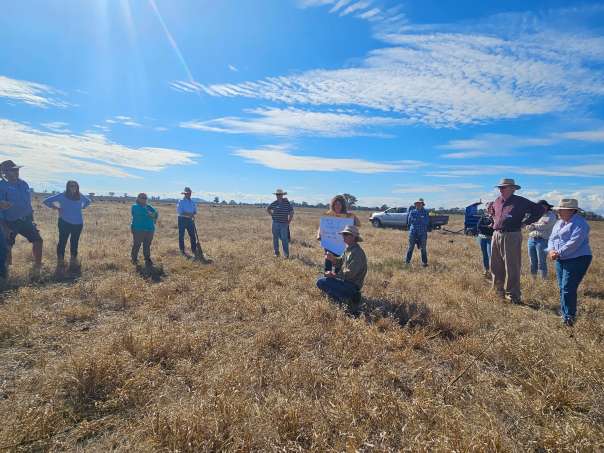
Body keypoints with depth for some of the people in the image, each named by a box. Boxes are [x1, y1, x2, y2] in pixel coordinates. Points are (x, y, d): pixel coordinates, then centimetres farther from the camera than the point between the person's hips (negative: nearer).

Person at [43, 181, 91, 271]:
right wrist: (55, 207, 0)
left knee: (74, 243, 9)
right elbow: (46, 201, 3)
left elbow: (88, 201, 28)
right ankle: (60, 262, 7)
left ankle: (73, 262, 20)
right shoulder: (62, 196, -3)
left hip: (78, 223, 3)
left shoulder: (80, 197, 6)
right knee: (62, 241, -2)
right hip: (65, 223, -3)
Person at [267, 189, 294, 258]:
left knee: (284, 239, -3)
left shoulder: (287, 203, -4)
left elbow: (291, 212, 0)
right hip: (275, 224, 3)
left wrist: (289, 222, -3)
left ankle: (286, 254, 3)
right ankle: (276, 252, 21)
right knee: (275, 238, 9)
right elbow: (268, 209, 20)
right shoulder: (274, 203, 2)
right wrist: (272, 215, 8)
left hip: (284, 224, -3)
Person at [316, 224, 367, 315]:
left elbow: (349, 274, -26)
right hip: (347, 281, 10)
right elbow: (340, 262, 11)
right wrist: (332, 258, -9)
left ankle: (348, 299, -8)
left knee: (321, 282, -16)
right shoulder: (348, 249, 9)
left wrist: (334, 275, -17)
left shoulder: (357, 252, -22)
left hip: (352, 285, -10)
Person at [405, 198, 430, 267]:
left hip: (422, 233, 0)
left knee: (423, 248, 3)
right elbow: (409, 221, -1)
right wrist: (420, 220, -8)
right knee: (410, 247, 2)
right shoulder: (412, 212, 7)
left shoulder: (425, 212, 6)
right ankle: (407, 261, 9)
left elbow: (427, 222, -5)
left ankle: (424, 262, 11)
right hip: (413, 232, 0)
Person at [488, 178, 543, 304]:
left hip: (511, 236, -6)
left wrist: (526, 222, -5)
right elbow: (492, 212, 31)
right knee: (496, 266, 12)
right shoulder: (497, 201, 11)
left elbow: (539, 209, -3)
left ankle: (513, 295, 6)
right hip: (496, 235, 6)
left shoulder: (520, 202, -5)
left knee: (511, 267, -3)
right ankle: (499, 290, 26)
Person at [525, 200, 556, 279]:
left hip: (542, 241, -6)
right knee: (533, 263, 8)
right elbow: (528, 228, 10)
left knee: (541, 263, -6)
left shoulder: (551, 215, 1)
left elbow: (544, 226, -15)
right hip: (531, 240, 6)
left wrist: (533, 225, -2)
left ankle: (544, 280, 1)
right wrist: (539, 226, -6)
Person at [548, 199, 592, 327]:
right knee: (562, 288, 13)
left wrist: (558, 253, -19)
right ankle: (565, 313, 24)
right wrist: (551, 250, -7)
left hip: (577, 260, -8)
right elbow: (551, 238, 11)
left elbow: (574, 243, -23)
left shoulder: (579, 223, -14)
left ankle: (569, 317, 1)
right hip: (561, 261, 9)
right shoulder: (559, 223, 14)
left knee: (568, 289, -9)